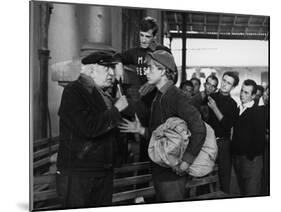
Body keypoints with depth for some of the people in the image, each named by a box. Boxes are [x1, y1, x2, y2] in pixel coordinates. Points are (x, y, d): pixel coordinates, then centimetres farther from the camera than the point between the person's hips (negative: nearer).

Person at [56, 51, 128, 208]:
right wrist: (116, 109, -16)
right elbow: (89, 128, -26)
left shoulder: (103, 94, 13)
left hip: (105, 171, 8)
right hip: (78, 172, -8)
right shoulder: (74, 91, -13)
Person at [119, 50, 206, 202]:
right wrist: (141, 130, 2)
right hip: (159, 170, 9)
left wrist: (186, 162, -23)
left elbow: (199, 129, -25)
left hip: (172, 173, -9)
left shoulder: (176, 96, -17)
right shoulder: (159, 97, 11)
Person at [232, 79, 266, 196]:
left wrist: (250, 156, -14)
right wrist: (234, 153, 7)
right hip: (237, 157, 7)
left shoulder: (258, 113, -10)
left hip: (251, 159, -7)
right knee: (242, 191, 17)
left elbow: (260, 137, -15)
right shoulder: (237, 110, 10)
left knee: (251, 192, -3)